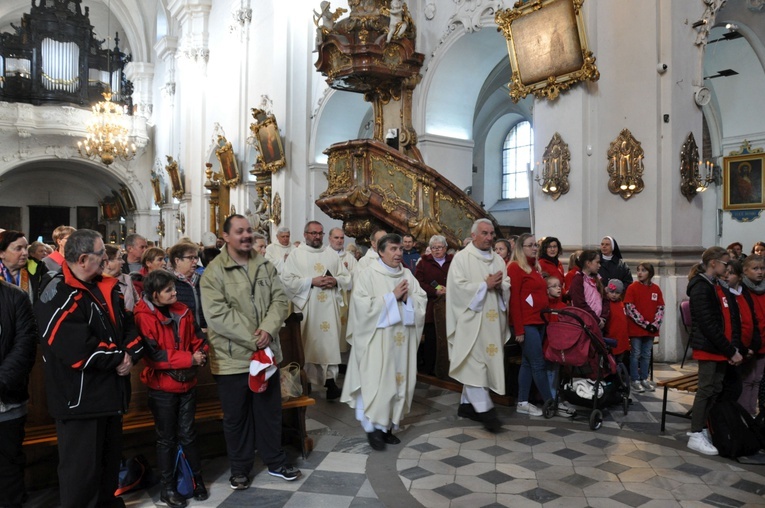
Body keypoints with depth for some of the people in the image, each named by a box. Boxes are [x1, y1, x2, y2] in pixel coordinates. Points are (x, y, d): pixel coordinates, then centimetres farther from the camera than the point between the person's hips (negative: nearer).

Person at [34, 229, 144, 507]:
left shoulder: (105, 288, 9)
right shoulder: (58, 297, -20)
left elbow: (128, 326, 10)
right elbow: (78, 353, -29)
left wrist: (130, 354, -10)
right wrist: (118, 358, -15)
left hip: (109, 392, 9)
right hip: (79, 399, -9)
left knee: (110, 459, 24)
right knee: (81, 469, 4)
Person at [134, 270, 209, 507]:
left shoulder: (182, 311, 3)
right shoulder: (144, 317, -15)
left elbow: (198, 338, 10)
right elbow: (153, 355, -22)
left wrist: (200, 355, -11)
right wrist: (189, 358, -24)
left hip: (186, 384, 4)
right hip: (161, 388, -4)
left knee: (188, 435, 14)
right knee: (167, 439, 8)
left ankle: (197, 479, 27)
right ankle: (168, 488, 23)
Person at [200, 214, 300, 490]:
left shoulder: (265, 266, 6)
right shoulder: (214, 271, -10)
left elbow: (280, 299, 1)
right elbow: (217, 314, -19)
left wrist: (268, 329, -17)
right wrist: (252, 339, -20)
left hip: (267, 353, 4)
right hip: (232, 358, -4)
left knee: (270, 410, 17)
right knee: (236, 416, 12)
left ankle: (275, 461, 34)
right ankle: (240, 468, 31)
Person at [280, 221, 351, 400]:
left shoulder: (332, 254, 11)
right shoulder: (296, 255, 0)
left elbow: (347, 278, 11)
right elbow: (287, 280, -9)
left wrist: (335, 281, -10)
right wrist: (311, 281, -16)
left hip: (329, 308, 3)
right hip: (307, 308, -3)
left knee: (330, 342, 1)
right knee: (308, 344, 4)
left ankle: (330, 381, 5)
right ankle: (305, 382, 18)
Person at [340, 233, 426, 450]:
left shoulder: (407, 275, 10)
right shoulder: (368, 275, -6)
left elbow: (422, 300, 9)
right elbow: (363, 305, -16)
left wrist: (407, 298, -12)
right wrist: (392, 296, -16)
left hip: (401, 339, 6)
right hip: (377, 339, -5)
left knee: (398, 381, 9)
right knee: (376, 381, -4)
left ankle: (387, 425, 21)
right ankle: (372, 427, 9)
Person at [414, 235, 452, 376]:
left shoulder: (453, 262, 11)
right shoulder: (424, 262, 8)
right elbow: (418, 283, -2)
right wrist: (435, 291, -14)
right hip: (429, 308, -1)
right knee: (429, 339, -1)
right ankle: (426, 370, 11)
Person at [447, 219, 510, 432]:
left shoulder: (498, 259, 14)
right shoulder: (461, 258, -3)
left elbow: (508, 286, 13)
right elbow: (459, 286, -13)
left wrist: (499, 285, -9)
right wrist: (485, 285, -15)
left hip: (492, 321, 6)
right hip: (471, 320, -6)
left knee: (474, 364, 10)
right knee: (474, 363, -7)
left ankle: (467, 403, 21)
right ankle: (484, 409, -3)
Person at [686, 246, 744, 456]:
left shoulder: (720, 288, 16)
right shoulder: (701, 289, -12)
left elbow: (733, 319, 11)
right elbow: (709, 325, -18)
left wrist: (735, 348, -1)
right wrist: (731, 351, -16)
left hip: (723, 351, 9)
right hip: (709, 350, -9)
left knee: (732, 388, 11)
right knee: (708, 390, -4)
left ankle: (707, 430, 20)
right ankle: (696, 436, 5)